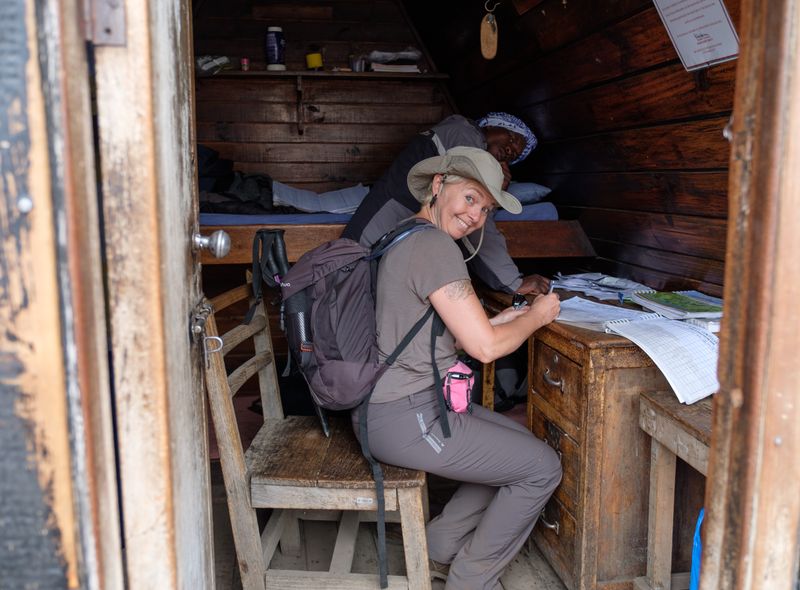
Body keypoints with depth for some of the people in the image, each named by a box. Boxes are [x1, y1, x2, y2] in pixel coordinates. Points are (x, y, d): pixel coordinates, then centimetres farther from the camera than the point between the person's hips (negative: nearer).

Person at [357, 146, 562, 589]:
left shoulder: (406, 237, 14)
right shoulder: (434, 244, -18)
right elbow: (485, 347, -19)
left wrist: (497, 321, 12)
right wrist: (537, 316, -1)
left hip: (395, 403, 10)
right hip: (406, 419, -10)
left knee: (520, 446, 20)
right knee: (542, 467, -1)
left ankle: (442, 545, 26)